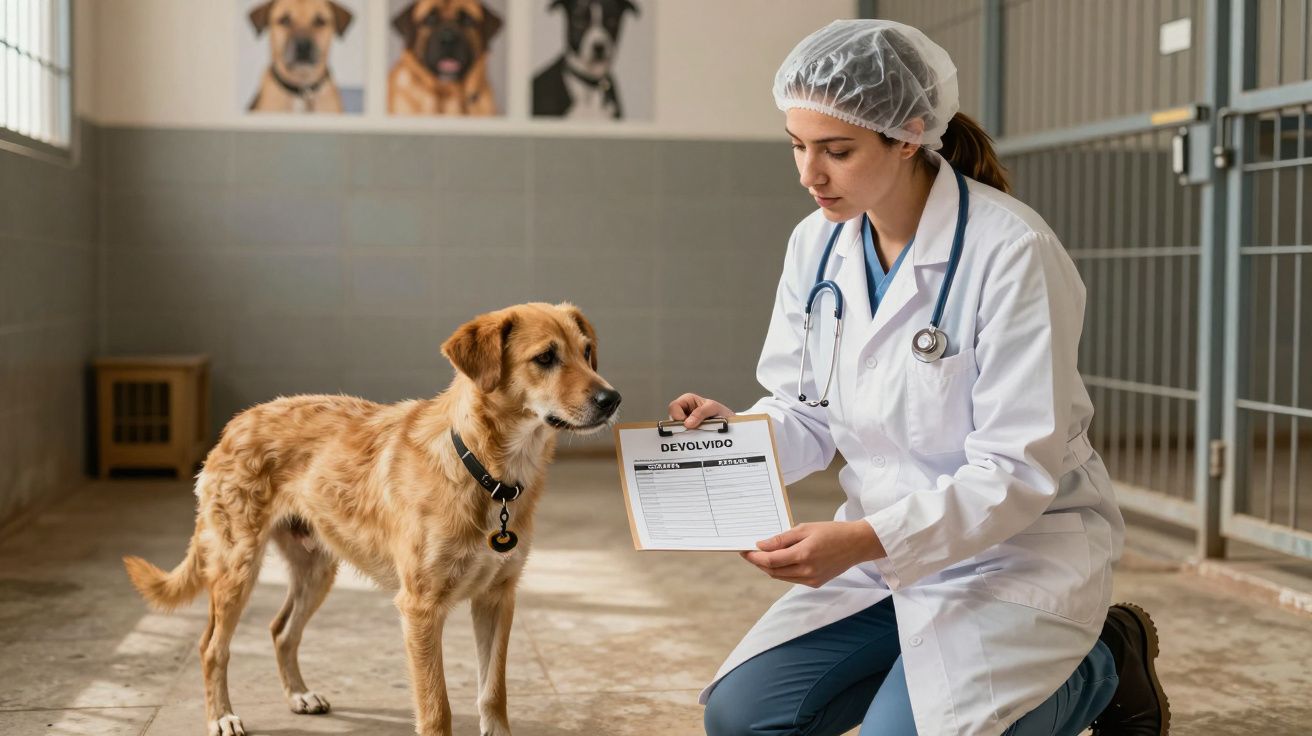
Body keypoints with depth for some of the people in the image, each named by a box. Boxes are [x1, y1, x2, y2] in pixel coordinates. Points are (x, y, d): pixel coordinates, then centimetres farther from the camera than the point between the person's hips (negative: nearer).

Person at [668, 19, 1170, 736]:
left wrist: (867, 540, -32)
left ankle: (1101, 666, 7)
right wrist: (732, 431, -16)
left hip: (1019, 547, -6)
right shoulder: (816, 244, -1)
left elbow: (1019, 472, -22)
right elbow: (808, 416, 7)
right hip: (884, 547, 6)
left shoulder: (1010, 249, -21)